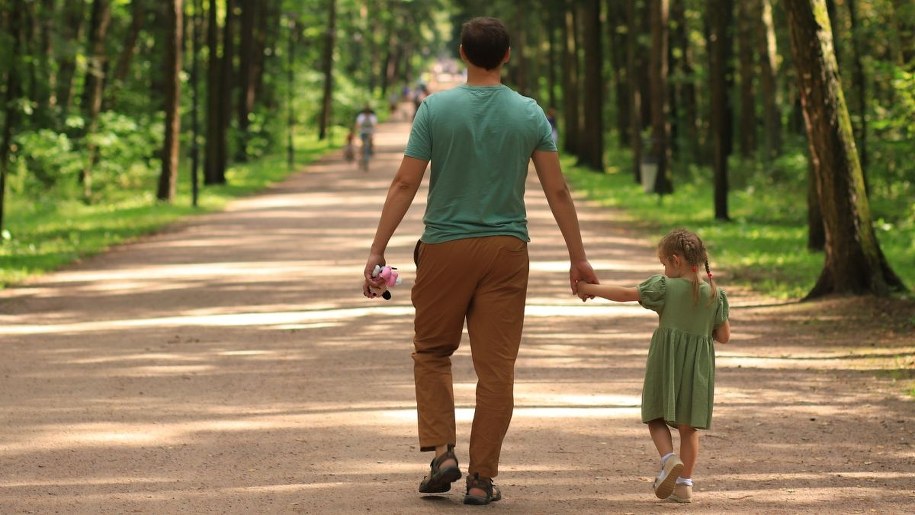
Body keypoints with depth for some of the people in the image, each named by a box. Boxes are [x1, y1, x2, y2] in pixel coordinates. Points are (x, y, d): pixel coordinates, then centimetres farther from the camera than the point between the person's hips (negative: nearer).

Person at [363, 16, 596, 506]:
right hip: (506, 247, 1)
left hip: (445, 247, -1)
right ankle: (482, 477, 4)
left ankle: (441, 452, 2)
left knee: (432, 352, 16)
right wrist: (578, 257, 7)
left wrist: (377, 250, -5)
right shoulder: (530, 114, 0)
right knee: (496, 366, 3)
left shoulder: (436, 108, -5)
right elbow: (557, 191, 0)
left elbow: (404, 184, -8)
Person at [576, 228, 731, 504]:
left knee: (656, 417, 10)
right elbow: (724, 336, 2)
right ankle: (684, 483, 7)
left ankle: (669, 458, -16)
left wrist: (591, 289, 8)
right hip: (697, 367, 3)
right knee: (689, 425, 9)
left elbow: (626, 294, -2)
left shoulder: (665, 287, -7)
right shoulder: (715, 294, 0)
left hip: (666, 363, -3)